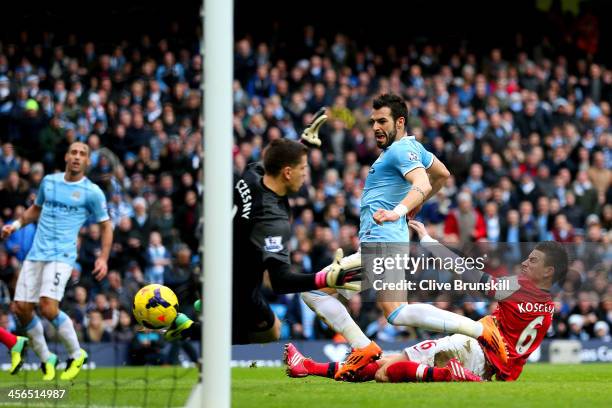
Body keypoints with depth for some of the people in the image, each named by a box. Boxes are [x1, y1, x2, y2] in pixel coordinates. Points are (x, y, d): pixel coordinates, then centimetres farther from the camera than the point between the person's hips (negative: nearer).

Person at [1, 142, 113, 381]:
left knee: (48, 307, -21)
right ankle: (46, 359, 15)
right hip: (36, 254, 5)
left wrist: (103, 258, -6)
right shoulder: (49, 181, 11)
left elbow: (106, 226, 5)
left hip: (61, 256, -5)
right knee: (22, 308, -3)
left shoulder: (92, 192, -1)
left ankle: (76, 354, 1)